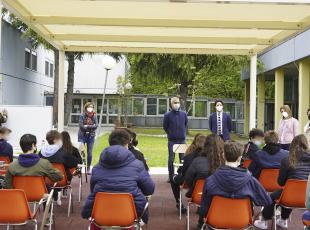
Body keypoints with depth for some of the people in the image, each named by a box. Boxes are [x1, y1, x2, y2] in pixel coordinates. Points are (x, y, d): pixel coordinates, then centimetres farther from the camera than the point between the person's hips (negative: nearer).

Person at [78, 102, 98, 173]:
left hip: (91, 136, 2)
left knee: (90, 153, 6)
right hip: (82, 136, -2)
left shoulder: (94, 116, -1)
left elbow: (96, 125, -10)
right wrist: (91, 127, -13)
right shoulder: (82, 115, -7)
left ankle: (88, 168, 16)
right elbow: (81, 125, -15)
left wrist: (86, 126, -17)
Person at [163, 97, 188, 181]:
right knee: (171, 159, 4)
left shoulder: (184, 114, 1)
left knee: (183, 158, 6)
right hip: (172, 140, -2)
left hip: (182, 140, 2)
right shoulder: (167, 115, -7)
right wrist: (170, 134, 10)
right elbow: (165, 127, 4)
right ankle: (171, 177, 14)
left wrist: (183, 133, 13)